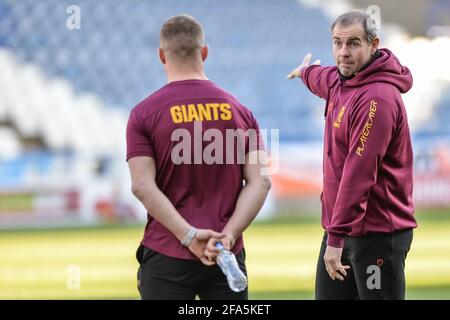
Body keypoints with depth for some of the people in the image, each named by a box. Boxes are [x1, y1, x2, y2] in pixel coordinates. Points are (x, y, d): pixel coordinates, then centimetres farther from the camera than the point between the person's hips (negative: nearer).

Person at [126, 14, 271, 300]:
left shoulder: (144, 114, -2)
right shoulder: (240, 112, 7)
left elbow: (143, 186, -12)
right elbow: (260, 182, -2)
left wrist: (189, 235, -15)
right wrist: (228, 236, -11)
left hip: (167, 256, -2)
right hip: (229, 255, 2)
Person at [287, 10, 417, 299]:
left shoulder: (377, 98, -20)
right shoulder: (340, 82, 9)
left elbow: (359, 173, -26)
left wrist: (337, 237, -29)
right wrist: (306, 72, 61)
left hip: (376, 233, -9)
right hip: (338, 228, 9)